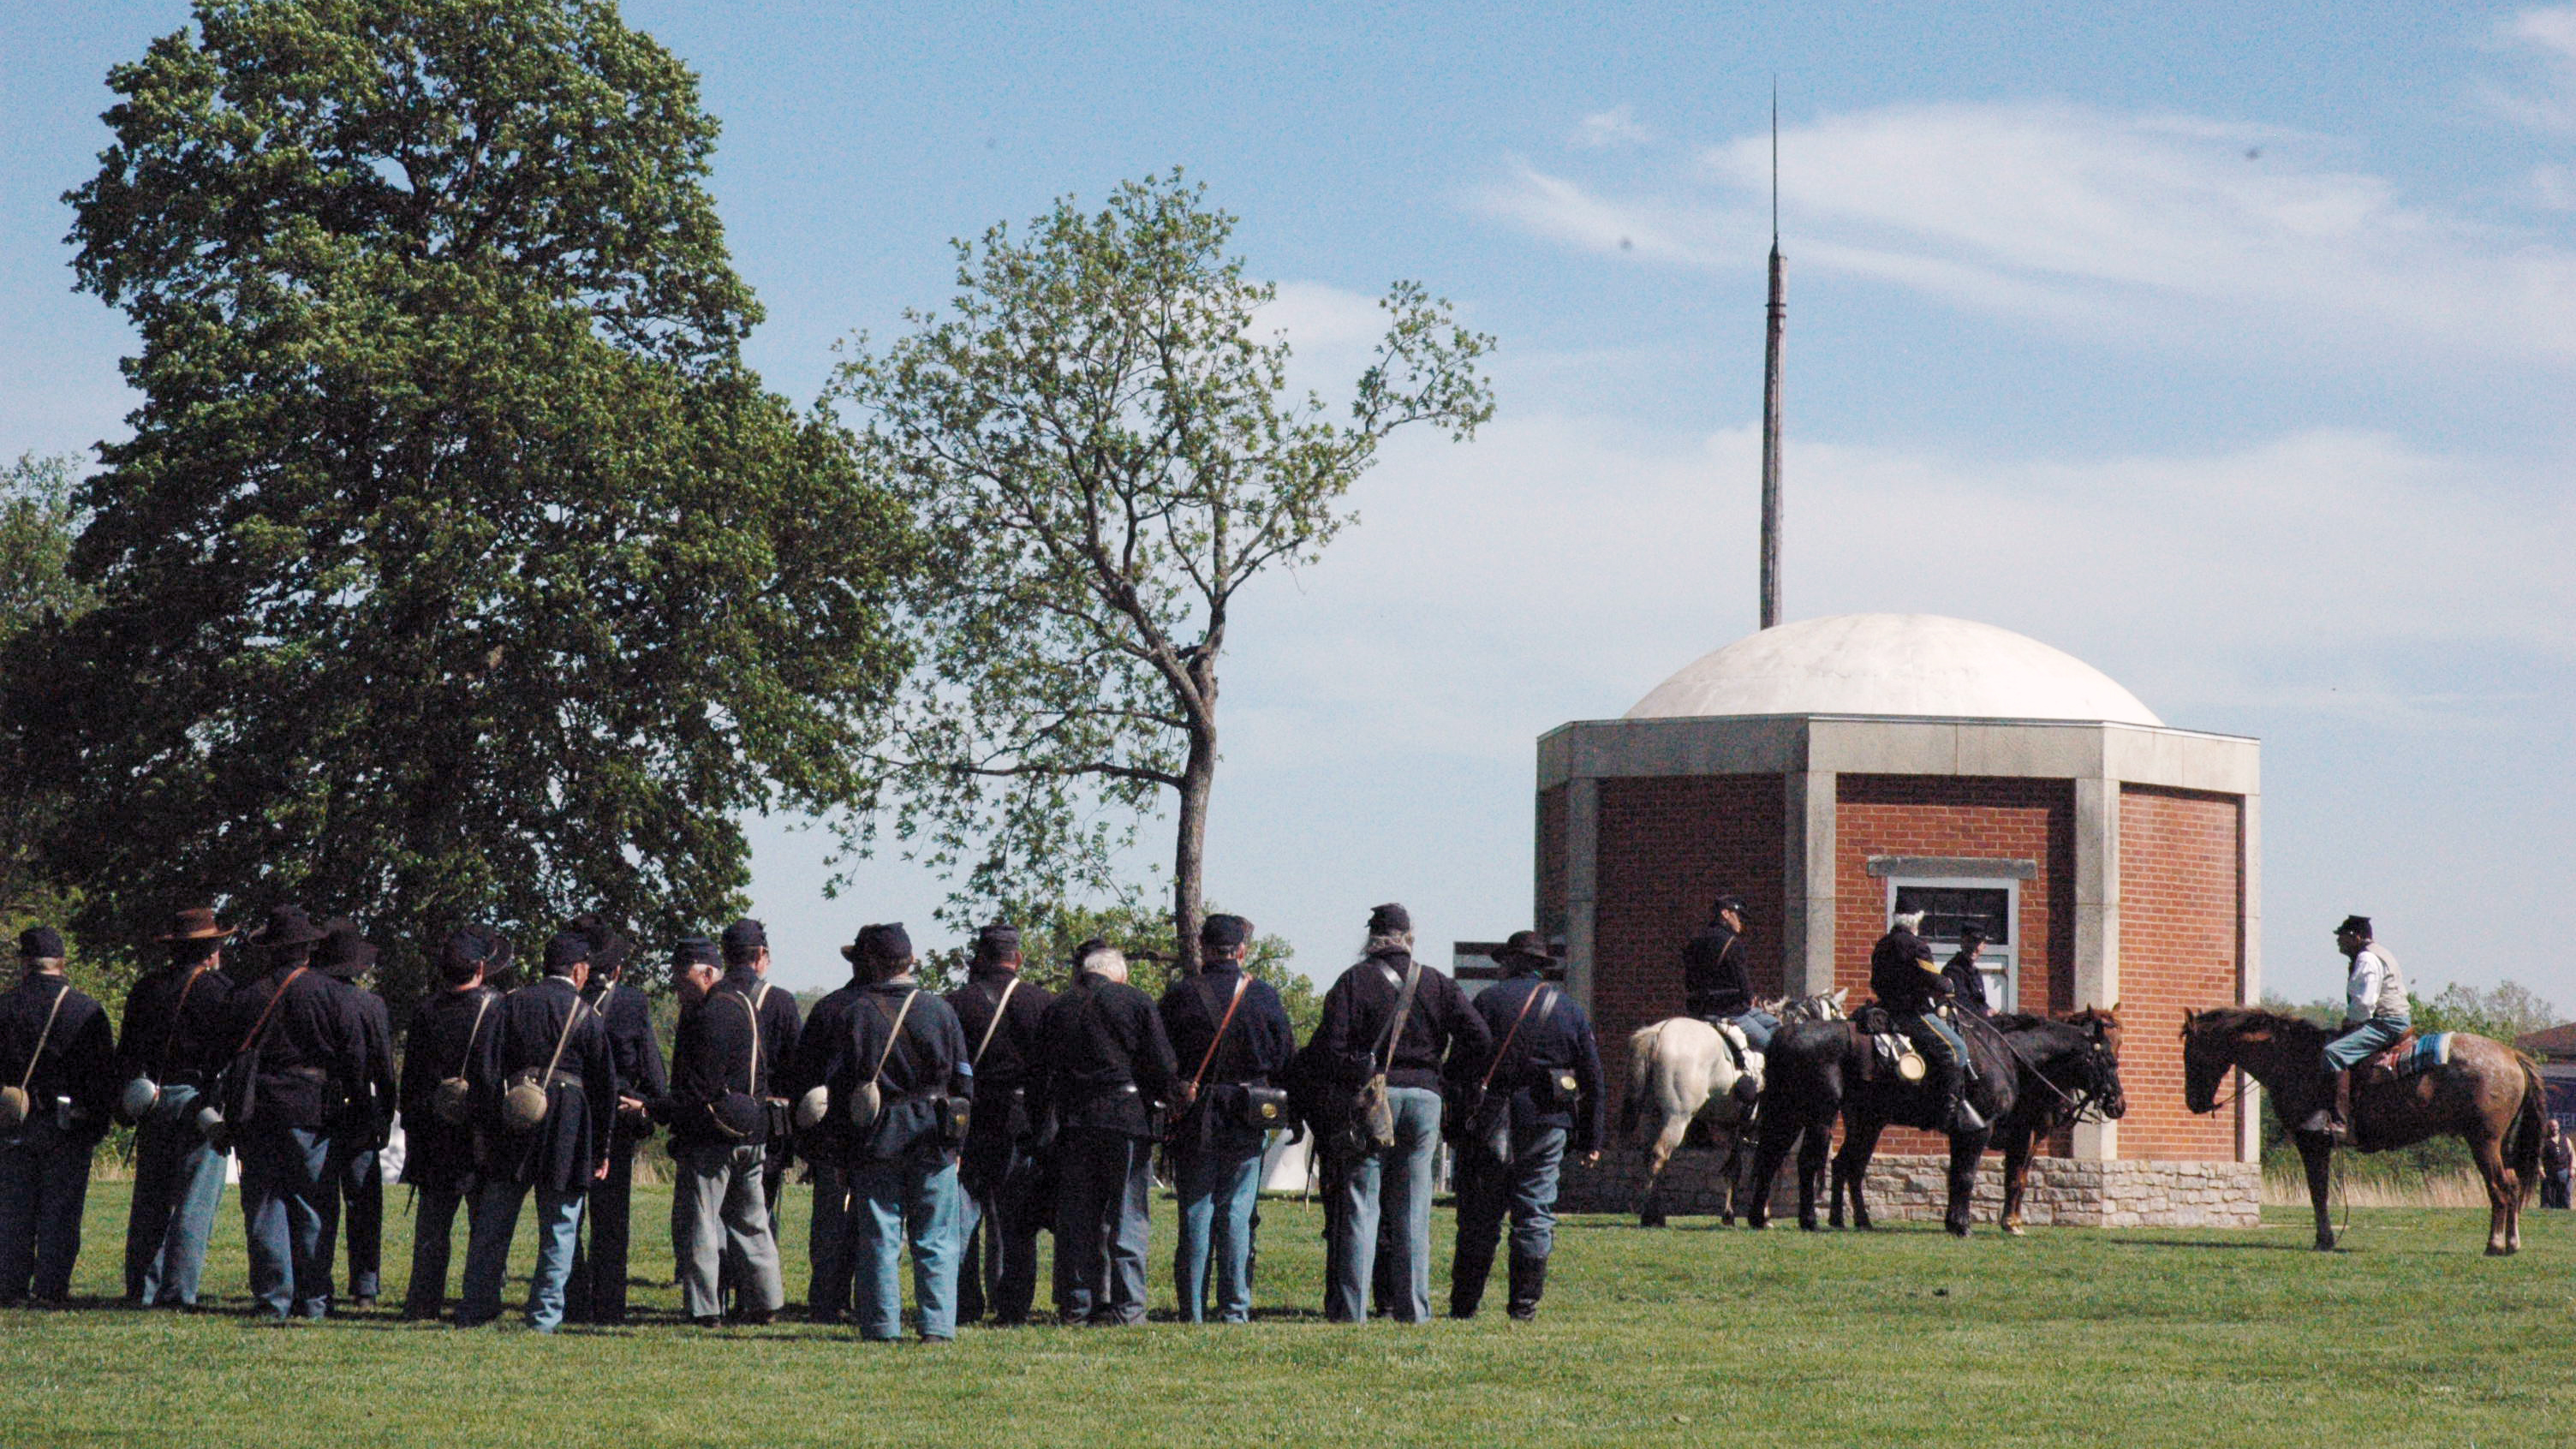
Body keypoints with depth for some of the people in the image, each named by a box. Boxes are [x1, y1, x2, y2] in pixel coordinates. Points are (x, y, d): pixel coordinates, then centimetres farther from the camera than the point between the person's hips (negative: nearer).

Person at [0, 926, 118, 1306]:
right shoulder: (87, 1010, -4)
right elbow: (106, 1075, -2)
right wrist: (99, 1124, 7)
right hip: (68, 1128, -1)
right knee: (60, 1210, 4)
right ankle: (51, 1285, 2)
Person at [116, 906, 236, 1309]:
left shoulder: (145, 989, 10)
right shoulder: (222, 989, -4)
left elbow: (125, 1053, 12)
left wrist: (128, 1102, 17)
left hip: (152, 1104, 5)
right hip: (199, 1097, -5)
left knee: (149, 1201, 11)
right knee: (195, 1201, -2)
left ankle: (141, 1289, 12)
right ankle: (179, 1290, -6)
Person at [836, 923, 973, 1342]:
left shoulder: (858, 1013, -5)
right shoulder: (938, 1009, 1)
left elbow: (841, 1084, -5)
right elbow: (965, 1081, 5)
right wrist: (955, 1134, 15)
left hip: (876, 1138, -1)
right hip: (934, 1136, 1)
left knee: (879, 1238, 4)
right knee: (936, 1240, 6)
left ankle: (882, 1325, 4)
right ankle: (937, 1325, 1)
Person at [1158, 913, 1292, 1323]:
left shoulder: (1180, 996, -3)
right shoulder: (1264, 996, 0)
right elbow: (1287, 1059, 5)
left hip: (1193, 1119, -1)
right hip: (1247, 1120, 1)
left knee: (1195, 1213, 4)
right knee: (1237, 1213, 4)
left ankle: (1192, 1310, 3)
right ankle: (1236, 1308, 2)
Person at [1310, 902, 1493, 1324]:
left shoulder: (1354, 981, -1)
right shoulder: (1436, 984, 7)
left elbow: (1330, 1044, -10)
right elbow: (1479, 1039, 1)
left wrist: (1350, 1080, 4)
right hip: (1424, 1096, 2)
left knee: (1359, 1205, 0)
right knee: (1414, 1210, 8)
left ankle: (1351, 1306, -4)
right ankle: (1413, 1308, 7)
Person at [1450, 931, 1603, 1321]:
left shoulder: (1488, 1000, 1)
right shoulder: (1571, 1010, 11)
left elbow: (1462, 1063, -5)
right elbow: (1593, 1080, 11)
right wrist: (1590, 1141, 15)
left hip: (1491, 1124, -2)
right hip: (1547, 1127, 2)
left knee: (1479, 1216, 4)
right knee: (1536, 1215, 6)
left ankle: (1464, 1304, 8)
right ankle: (1524, 1303, 3)